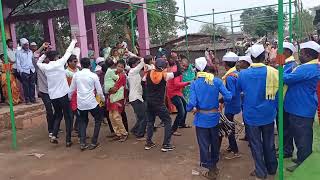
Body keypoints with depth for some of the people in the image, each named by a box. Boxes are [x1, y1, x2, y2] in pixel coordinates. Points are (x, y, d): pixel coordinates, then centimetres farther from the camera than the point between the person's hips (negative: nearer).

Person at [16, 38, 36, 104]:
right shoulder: (18, 52, -2)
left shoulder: (30, 52, 13)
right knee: (26, 86, 0)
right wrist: (21, 71, -10)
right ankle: (27, 100, 8)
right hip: (24, 71, -4)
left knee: (32, 85, 7)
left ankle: (33, 99, 16)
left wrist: (34, 68, 7)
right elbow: (18, 63, -4)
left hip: (32, 70, 5)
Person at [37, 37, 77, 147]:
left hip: (53, 96, 5)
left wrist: (45, 54, 21)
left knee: (58, 115, 21)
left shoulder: (45, 67, 3)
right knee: (67, 117, 5)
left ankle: (54, 136, 8)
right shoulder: (59, 63, -7)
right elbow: (68, 52, 4)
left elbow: (38, 63, 27)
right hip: (63, 94, -5)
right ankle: (68, 140, 5)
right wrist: (73, 41, 16)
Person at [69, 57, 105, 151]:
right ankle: (93, 143, 14)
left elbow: (72, 89, 9)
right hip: (92, 103, -3)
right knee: (98, 120, 17)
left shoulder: (76, 75, 1)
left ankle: (82, 143, 14)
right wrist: (103, 99, 17)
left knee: (82, 122, 22)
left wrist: (68, 98, 27)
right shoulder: (93, 75, -6)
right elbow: (99, 91, -2)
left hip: (80, 103, 3)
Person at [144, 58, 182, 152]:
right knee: (167, 121, 8)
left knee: (150, 121, 20)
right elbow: (179, 72, -9)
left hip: (149, 102, 5)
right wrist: (177, 61, 1)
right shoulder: (164, 75, -11)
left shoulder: (149, 73, -1)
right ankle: (166, 145, 5)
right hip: (159, 103, -4)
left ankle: (148, 143, 21)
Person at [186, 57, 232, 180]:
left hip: (201, 118, -2)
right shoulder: (217, 81, -8)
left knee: (204, 144, 10)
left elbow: (192, 103, -17)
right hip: (214, 116, 3)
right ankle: (214, 165, 38)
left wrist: (189, 108, 3)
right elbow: (228, 96, -10)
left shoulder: (194, 83, -11)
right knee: (215, 142, 21)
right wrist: (220, 99, 10)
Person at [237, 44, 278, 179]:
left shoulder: (243, 74, -13)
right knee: (269, 142, 19)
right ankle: (272, 168, 35)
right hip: (268, 114, 2)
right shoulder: (273, 72, -13)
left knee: (256, 144, 12)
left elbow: (238, 90, 6)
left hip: (251, 115, -1)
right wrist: (275, 108, 11)